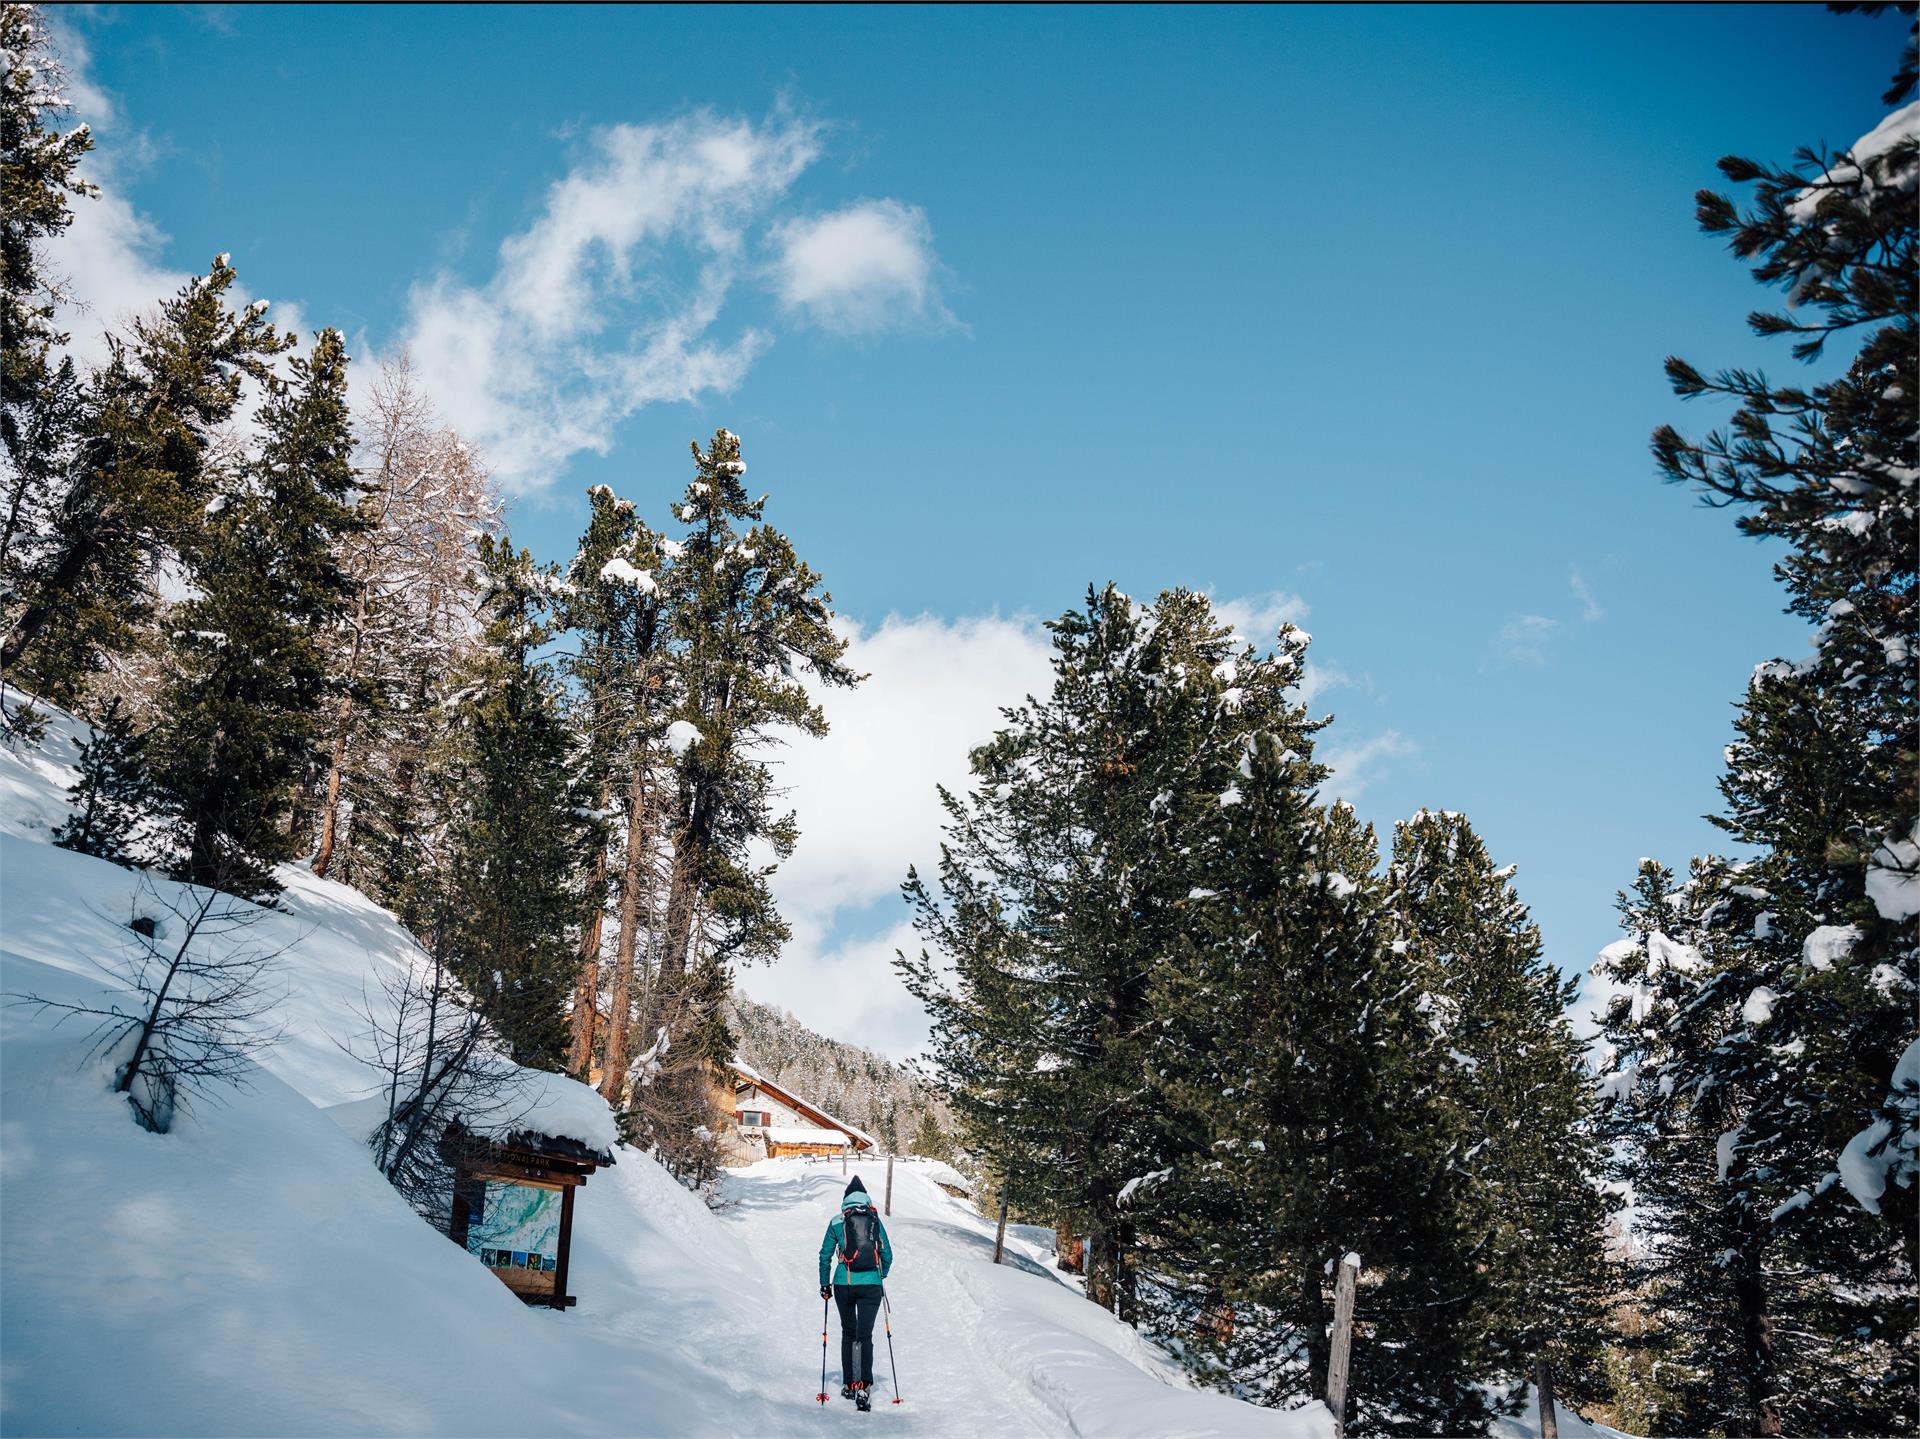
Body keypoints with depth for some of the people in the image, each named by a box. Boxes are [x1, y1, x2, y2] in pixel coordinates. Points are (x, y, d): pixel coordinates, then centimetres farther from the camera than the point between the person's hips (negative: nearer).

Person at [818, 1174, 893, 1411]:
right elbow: (887, 1255, 12)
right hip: (871, 1285, 0)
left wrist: (824, 1284, 16)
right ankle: (864, 1386, -21)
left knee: (848, 1333, 17)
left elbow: (825, 1256, 6)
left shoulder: (837, 1222, 4)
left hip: (843, 1285, 0)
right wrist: (880, 1277, 29)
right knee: (865, 1335, -4)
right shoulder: (876, 1222, 7)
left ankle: (848, 1385, 21)